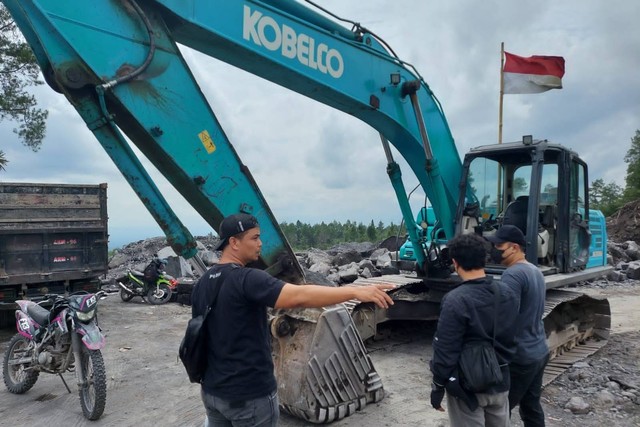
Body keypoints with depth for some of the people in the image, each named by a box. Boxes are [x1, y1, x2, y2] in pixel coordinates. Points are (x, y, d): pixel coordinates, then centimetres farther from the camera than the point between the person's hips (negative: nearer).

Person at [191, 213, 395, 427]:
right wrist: (355, 291, -36)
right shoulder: (246, 279, -23)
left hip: (212, 391, 8)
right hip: (249, 394, -8)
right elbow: (300, 296, -36)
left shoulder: (202, 284, 3)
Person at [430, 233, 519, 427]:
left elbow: (446, 350, -19)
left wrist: (438, 386, -8)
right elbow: (511, 339, 9)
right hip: (501, 382, 6)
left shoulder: (456, 300, -24)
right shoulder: (509, 295, -3)